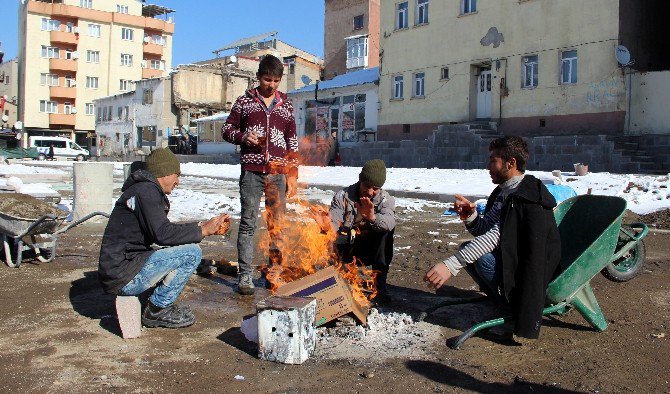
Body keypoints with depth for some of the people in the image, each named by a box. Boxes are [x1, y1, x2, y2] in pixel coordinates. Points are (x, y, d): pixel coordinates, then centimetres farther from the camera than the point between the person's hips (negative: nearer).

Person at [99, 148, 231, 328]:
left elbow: (165, 229, 18)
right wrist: (202, 231, -12)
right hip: (123, 275, -10)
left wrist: (204, 226, 12)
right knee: (192, 252, -17)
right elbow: (163, 234, -22)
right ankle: (157, 311, -4)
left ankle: (161, 306, 13)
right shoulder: (146, 190, -14)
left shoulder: (148, 190, 19)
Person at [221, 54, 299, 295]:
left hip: (278, 173, 2)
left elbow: (292, 142, 14)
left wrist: (293, 174, 8)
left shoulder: (286, 105, 13)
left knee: (277, 225, 4)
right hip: (252, 171, -2)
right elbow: (227, 129, 11)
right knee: (248, 223, -3)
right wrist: (243, 137, -11)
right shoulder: (245, 101, 9)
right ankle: (245, 275, 1)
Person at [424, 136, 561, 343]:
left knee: (482, 256, -26)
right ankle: (509, 304, 3)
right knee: (467, 250, 4)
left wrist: (451, 265, -36)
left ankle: (520, 316, -7)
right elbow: (484, 230, 6)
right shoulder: (504, 192, 5)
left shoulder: (527, 197, -23)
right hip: (512, 260, 9)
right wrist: (469, 216, -16)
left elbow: (494, 237, -31)